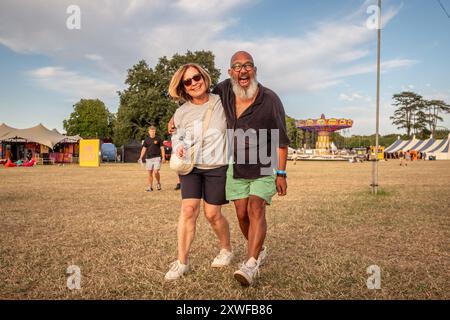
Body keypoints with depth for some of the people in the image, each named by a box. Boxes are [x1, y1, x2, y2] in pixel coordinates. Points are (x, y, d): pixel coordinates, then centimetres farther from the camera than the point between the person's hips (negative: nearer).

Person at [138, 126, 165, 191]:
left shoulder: (158, 139, 3)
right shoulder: (146, 140, 10)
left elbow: (162, 148, 3)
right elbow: (144, 149, 10)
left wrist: (163, 157, -4)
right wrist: (141, 158, 1)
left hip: (157, 158, -3)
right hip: (149, 158, 3)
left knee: (156, 172, -13)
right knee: (149, 173, 3)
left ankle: (158, 183, 12)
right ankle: (150, 187, 10)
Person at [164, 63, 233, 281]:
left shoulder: (222, 103, -6)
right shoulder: (181, 112, 0)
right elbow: (177, 136, 15)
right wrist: (178, 147, -8)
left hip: (217, 167, -2)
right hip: (190, 166, 2)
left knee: (212, 214, 2)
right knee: (188, 209, -9)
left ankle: (226, 250, 30)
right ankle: (182, 262, 4)